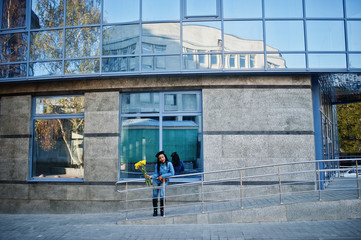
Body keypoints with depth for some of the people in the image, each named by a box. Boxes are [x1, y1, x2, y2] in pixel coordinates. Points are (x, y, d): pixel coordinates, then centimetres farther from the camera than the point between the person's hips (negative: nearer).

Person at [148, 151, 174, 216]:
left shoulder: (169, 164, -9)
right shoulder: (157, 165, -2)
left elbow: (172, 173, -14)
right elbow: (156, 174, -7)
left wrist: (162, 176, -16)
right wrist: (151, 176, -27)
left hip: (164, 181, -2)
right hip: (156, 181, 3)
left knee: (162, 195, -14)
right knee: (155, 195, 0)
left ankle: (162, 210, 2)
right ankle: (155, 211, 11)